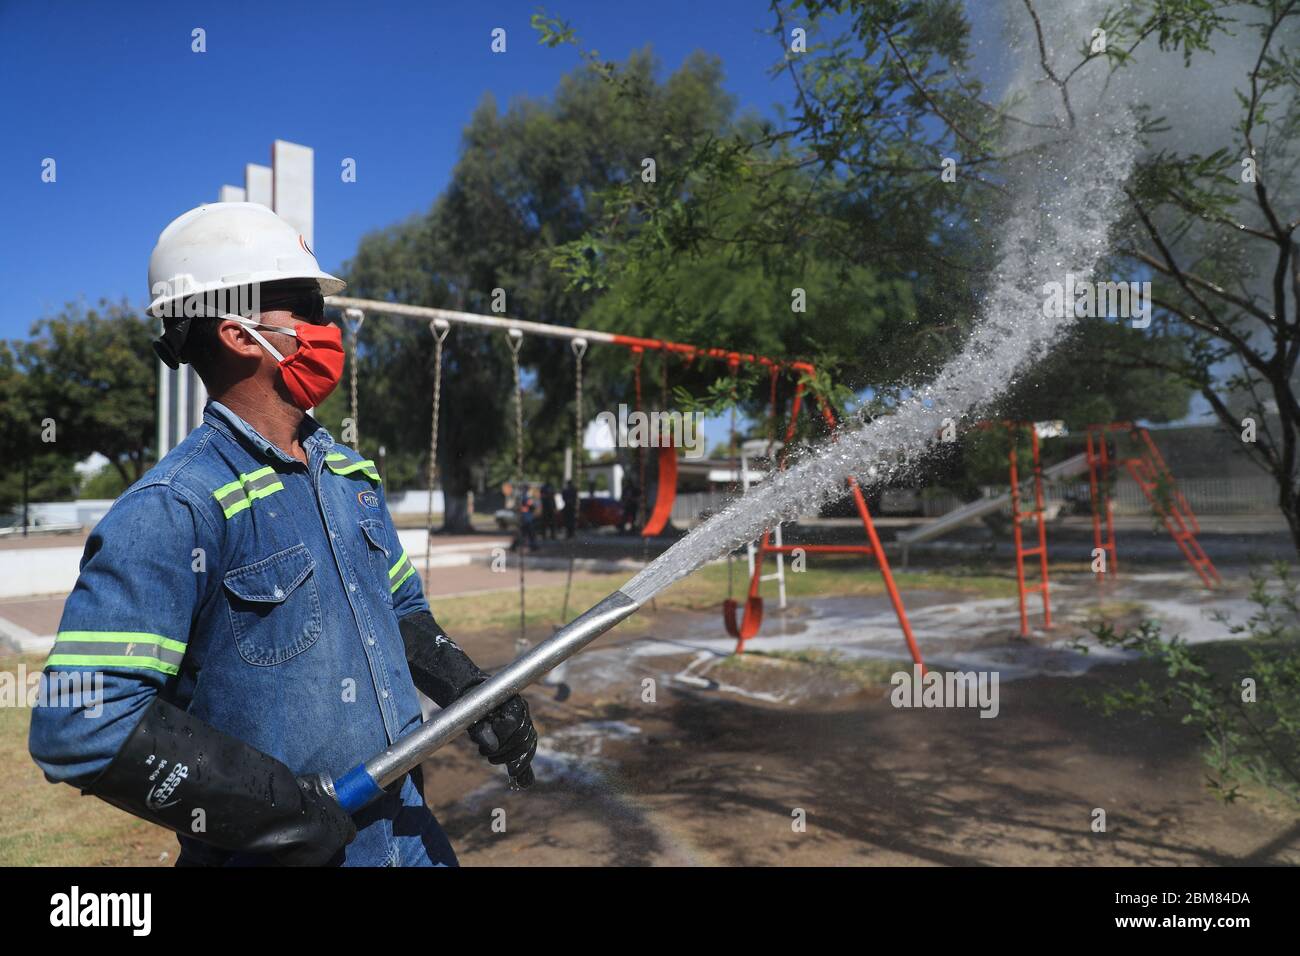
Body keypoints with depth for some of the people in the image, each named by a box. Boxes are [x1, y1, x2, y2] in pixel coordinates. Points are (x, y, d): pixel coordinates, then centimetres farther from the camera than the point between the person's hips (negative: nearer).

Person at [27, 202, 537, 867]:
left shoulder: (352, 472, 6)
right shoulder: (172, 509, -19)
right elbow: (78, 724, -23)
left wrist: (468, 691, 2)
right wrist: (282, 805, -22)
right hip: (276, 851, -7)